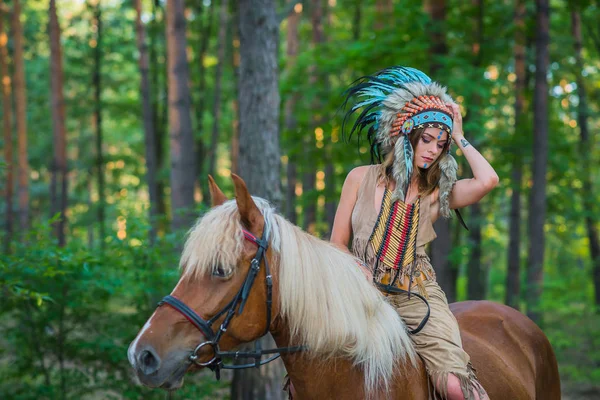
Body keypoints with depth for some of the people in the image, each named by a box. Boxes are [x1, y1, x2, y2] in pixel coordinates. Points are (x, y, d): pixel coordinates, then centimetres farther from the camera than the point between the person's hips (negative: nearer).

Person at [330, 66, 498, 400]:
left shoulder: (435, 193, 8)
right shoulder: (362, 179, 8)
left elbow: (488, 180, -10)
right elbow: (338, 244, 10)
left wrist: (460, 137, 3)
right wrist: (361, 274, -9)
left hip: (417, 295, 0)